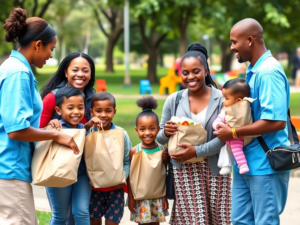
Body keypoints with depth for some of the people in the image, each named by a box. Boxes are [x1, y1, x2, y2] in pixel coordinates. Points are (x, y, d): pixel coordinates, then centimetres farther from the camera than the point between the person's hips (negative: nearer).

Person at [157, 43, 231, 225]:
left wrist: (197, 151, -20)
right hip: (185, 171, 2)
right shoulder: (173, 100, 5)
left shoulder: (221, 99, -5)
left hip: (214, 169, -1)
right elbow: (160, 137, 10)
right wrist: (166, 133, -13)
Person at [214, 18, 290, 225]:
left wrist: (233, 133, -19)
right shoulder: (253, 70, 11)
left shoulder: (268, 72, -19)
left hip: (266, 164, -9)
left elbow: (276, 121, -27)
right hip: (246, 161, 9)